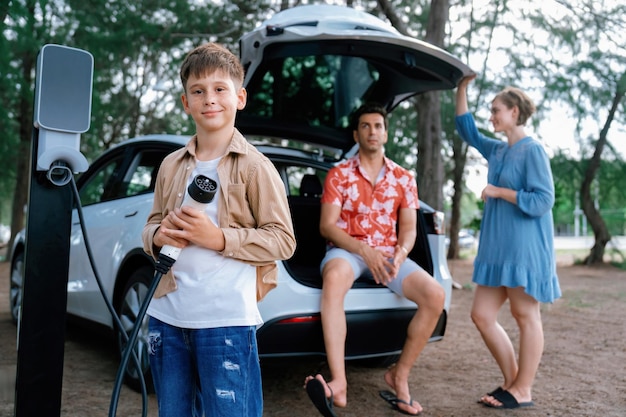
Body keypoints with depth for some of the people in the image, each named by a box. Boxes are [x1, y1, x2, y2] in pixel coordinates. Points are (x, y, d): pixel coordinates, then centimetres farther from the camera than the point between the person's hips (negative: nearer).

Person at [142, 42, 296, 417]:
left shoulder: (255, 166, -6)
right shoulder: (172, 165, 11)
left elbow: (283, 241, -8)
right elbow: (152, 225, 18)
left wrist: (218, 237, -19)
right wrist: (158, 236, -6)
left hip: (227, 319, -5)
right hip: (167, 316, 6)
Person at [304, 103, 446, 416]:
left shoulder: (404, 179, 11)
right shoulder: (339, 175, 2)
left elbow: (409, 228, 8)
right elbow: (327, 226, -5)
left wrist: (400, 253, -15)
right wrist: (364, 250, -20)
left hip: (389, 254, 3)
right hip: (347, 249, -3)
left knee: (435, 295, -21)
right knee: (333, 277, -40)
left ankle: (399, 374, -2)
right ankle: (338, 383, -44)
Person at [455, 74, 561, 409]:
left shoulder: (532, 150, -8)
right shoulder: (497, 151, 14)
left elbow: (543, 200, -15)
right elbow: (468, 131, 25)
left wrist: (500, 192, -11)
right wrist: (462, 88, 21)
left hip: (524, 249, -8)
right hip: (497, 248, 8)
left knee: (526, 316, 2)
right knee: (482, 315, 7)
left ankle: (522, 390, 13)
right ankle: (511, 380, 21)